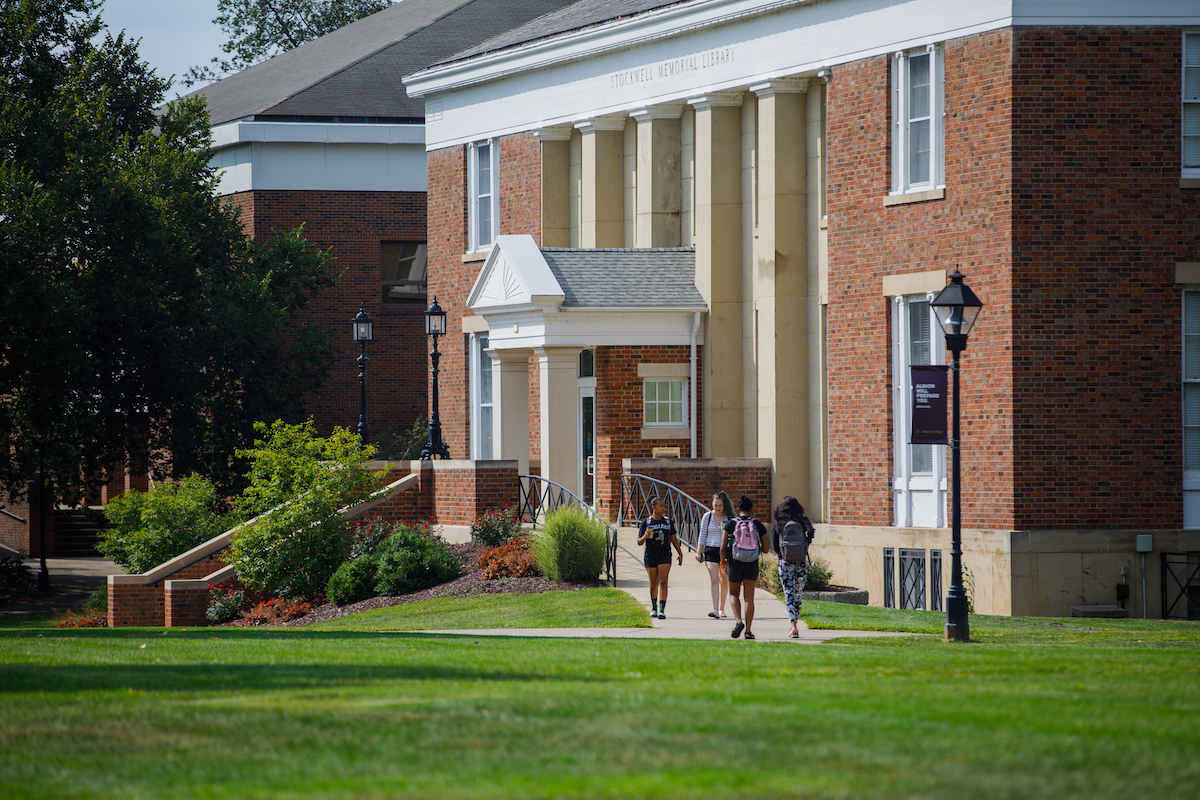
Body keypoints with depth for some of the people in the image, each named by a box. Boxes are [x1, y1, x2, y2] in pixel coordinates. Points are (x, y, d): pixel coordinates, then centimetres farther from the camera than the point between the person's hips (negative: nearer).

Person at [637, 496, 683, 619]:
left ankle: (662, 610, -17)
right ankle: (654, 608, 28)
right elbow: (639, 542, 2)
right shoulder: (646, 523, 0)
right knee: (653, 584, 8)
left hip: (665, 555, 0)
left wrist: (680, 553, 6)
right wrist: (645, 536, -20)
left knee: (663, 582, -12)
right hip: (650, 556, 0)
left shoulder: (668, 521, 6)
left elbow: (674, 539, 14)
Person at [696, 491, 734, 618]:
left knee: (724, 580, 6)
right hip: (711, 550, -1)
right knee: (714, 579, -12)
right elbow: (702, 536, 9)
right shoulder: (707, 516, 3)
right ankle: (715, 610, -20)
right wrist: (699, 552, 4)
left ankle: (722, 609, 18)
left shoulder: (729, 517, 2)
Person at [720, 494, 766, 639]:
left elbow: (723, 547, -7)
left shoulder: (731, 524, -5)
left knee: (733, 594, 17)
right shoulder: (758, 525, -1)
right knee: (749, 597, 7)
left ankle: (738, 621, -6)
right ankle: (748, 631, 2)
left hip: (735, 563, -1)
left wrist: (723, 559, 13)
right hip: (752, 565, 1)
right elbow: (765, 548, 3)